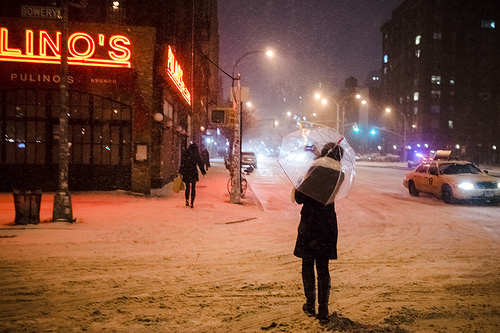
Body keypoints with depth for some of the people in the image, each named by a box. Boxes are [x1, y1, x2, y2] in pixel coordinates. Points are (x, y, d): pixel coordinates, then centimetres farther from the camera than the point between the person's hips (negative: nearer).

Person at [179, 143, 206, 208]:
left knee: (187, 188, 14)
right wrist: (204, 173, 10)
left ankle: (187, 200, -1)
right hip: (194, 173, -1)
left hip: (186, 174, 1)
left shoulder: (185, 155, -2)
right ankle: (192, 203, 4)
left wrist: (180, 173, 3)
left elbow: (182, 165, -2)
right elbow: (200, 165, 2)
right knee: (193, 188, 8)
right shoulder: (197, 156, -4)